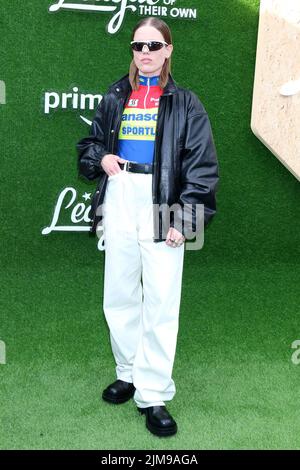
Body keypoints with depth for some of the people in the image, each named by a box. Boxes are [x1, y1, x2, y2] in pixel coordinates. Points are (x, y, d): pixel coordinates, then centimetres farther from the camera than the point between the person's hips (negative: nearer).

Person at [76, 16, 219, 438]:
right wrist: (101, 157, -3)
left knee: (161, 303, -3)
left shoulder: (184, 102, 2)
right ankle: (129, 373, 29)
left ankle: (153, 395, 8)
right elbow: (90, 143, 21)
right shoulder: (115, 97, 12)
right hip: (119, 205, 4)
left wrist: (184, 219, -13)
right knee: (119, 297, 10)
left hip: (160, 207, -3)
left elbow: (202, 165, -4)